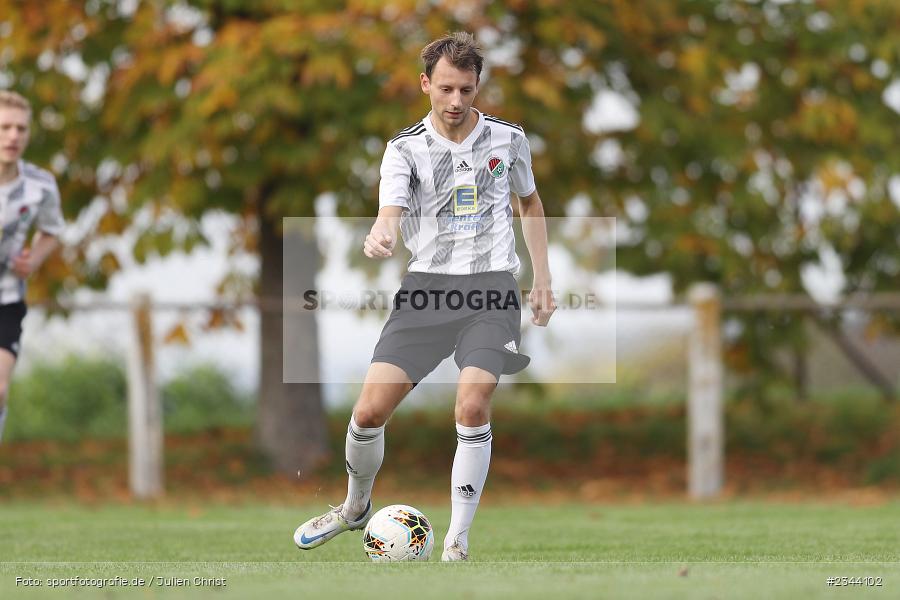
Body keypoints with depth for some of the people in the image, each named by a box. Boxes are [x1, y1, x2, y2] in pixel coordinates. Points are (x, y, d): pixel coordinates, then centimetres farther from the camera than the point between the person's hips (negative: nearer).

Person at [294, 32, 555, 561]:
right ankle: (356, 508, 25)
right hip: (428, 284, 1)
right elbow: (391, 209, -17)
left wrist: (543, 280, 16)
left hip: (492, 285, -1)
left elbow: (531, 205, 22)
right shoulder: (406, 149, -1)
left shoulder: (507, 139, 5)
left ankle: (457, 546, -10)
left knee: (473, 408, -20)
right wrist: (381, 236, -42)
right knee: (370, 409, -5)